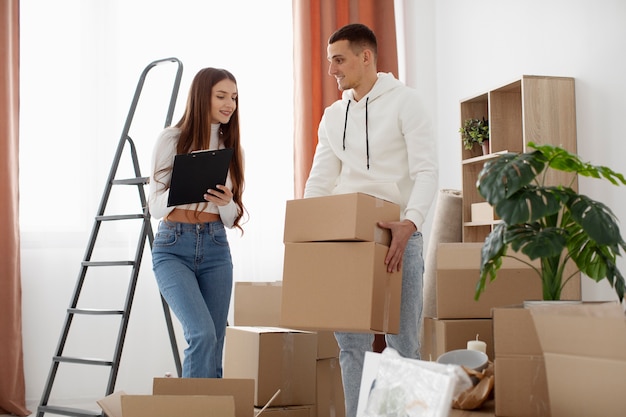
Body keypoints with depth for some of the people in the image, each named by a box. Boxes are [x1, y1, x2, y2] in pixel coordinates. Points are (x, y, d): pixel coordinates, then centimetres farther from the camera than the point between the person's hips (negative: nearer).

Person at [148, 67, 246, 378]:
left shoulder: (231, 146, 12)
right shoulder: (172, 139, -1)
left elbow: (232, 218, 12)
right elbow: (155, 206, -2)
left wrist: (226, 203, -11)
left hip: (215, 250, 4)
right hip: (173, 248, -4)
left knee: (214, 344, 3)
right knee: (203, 334, -20)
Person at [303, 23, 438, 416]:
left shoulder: (404, 101, -3)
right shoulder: (333, 116, 14)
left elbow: (426, 170, -11)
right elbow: (320, 180, 13)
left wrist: (410, 223, -26)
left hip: (399, 235, -5)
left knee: (403, 343, -1)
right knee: (351, 342, 5)